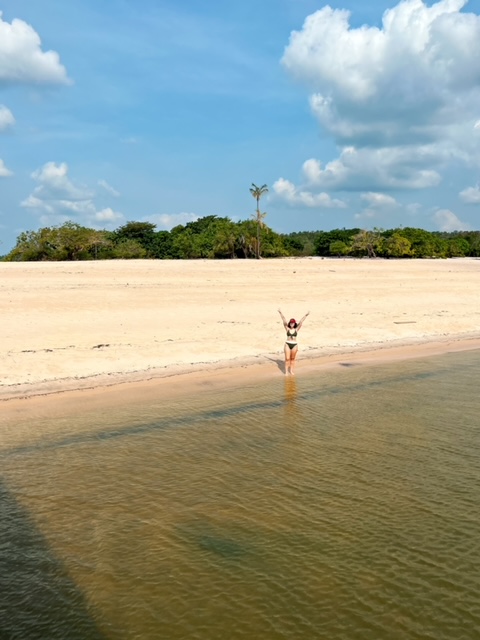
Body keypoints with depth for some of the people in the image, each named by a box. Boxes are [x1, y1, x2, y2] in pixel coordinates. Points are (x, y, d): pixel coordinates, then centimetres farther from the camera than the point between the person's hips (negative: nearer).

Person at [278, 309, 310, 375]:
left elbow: (301, 322, -9)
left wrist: (305, 315, -16)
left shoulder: (296, 329, -1)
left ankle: (291, 371, 20)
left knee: (292, 359, 10)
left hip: (294, 345, 1)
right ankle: (286, 371, 6)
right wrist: (280, 313, -15)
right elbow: (284, 321, -9)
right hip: (287, 344, -1)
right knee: (287, 359, 0)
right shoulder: (287, 329, -2)